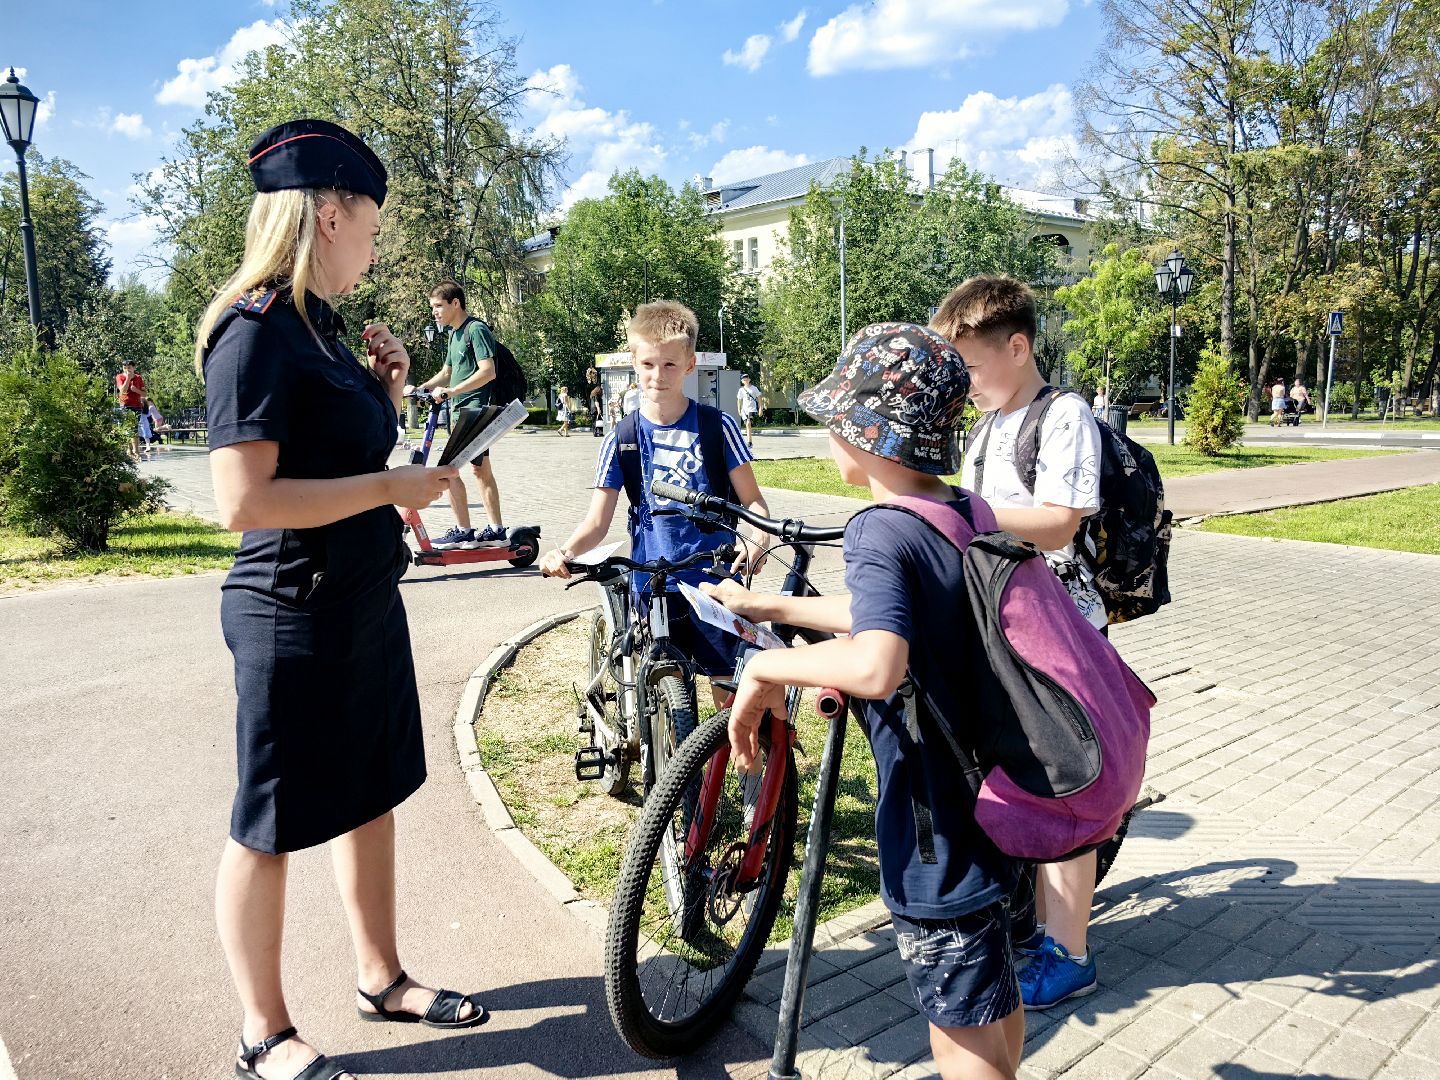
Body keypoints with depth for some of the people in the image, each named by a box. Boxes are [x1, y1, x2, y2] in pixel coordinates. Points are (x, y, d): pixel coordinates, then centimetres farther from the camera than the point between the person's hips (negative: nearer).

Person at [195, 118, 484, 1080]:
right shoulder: (255, 332, -17)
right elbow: (244, 500, -26)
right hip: (297, 619, -9)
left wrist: (389, 393, 4)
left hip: (367, 605, 9)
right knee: (271, 829, 7)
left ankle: (382, 978, 37)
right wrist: (394, 486, -21)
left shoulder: (319, 327, 11)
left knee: (373, 797, 19)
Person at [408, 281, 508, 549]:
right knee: (481, 469, 11)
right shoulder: (454, 334, 18)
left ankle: (463, 532, -7)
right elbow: (447, 373, 25)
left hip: (473, 408, -10)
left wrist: (452, 391, -25)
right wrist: (420, 388, 11)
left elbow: (488, 371, -21)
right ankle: (495, 531, 16)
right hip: (461, 409, 10)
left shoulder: (476, 329, -11)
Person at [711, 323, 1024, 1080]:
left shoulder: (880, 533, -23)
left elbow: (874, 665, -41)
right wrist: (768, 607, 20)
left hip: (938, 830, -9)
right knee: (993, 996, 28)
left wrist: (770, 667, -25)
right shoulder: (968, 513, 4)